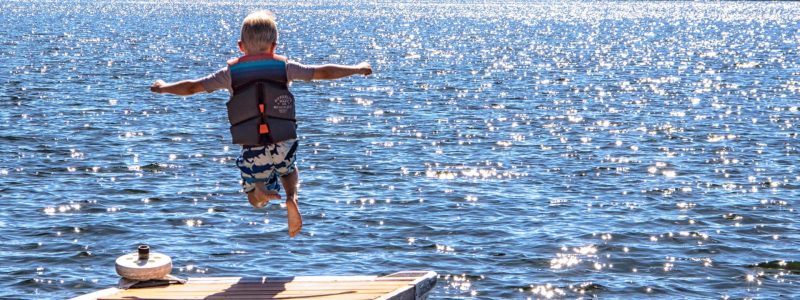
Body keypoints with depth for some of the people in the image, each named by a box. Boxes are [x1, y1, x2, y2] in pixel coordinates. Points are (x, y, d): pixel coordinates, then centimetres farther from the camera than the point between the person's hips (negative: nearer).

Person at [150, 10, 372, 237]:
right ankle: (292, 198, 0)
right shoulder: (284, 68, 0)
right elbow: (322, 72, 4)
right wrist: (356, 69, 19)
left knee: (256, 201, 20)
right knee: (289, 170, 34)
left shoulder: (231, 74, 0)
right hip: (283, 147, 0)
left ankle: (261, 191, -18)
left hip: (252, 151, 0)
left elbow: (192, 87, 6)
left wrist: (163, 88, 24)